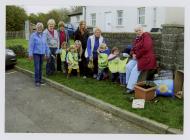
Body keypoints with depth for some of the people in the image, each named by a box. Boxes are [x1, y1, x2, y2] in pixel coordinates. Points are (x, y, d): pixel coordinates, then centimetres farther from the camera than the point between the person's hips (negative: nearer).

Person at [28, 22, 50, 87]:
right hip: (36, 53, -4)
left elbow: (46, 45, 10)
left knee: (40, 67, 10)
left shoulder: (44, 35, 6)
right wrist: (30, 54, -10)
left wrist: (47, 53, 11)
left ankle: (40, 79, 20)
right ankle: (37, 81, -1)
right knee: (37, 67, -7)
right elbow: (31, 45, -7)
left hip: (42, 53, 4)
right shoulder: (33, 35, -7)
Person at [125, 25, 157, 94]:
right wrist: (133, 54, -2)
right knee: (128, 66, -11)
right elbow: (133, 48, 21)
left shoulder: (146, 36, -12)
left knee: (135, 70, -22)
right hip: (137, 58, 8)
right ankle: (128, 83, -2)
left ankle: (131, 87, -16)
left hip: (146, 58, -8)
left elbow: (145, 49, -23)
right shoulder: (137, 38, 13)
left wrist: (137, 55, -15)